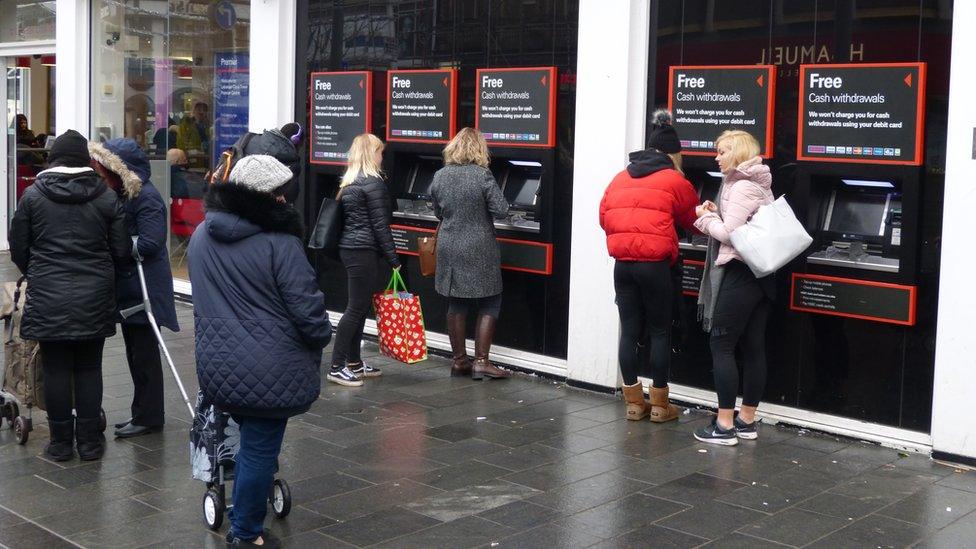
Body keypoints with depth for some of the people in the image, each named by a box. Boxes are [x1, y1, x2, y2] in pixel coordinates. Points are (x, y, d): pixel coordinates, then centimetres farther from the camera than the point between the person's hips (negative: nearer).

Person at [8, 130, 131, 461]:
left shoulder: (33, 195, -2)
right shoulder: (106, 197, -1)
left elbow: (18, 249, 4)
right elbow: (121, 250, 1)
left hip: (48, 297, -1)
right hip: (94, 297, 1)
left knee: (56, 369, 6)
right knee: (89, 368, 8)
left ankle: (61, 442, 14)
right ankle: (90, 441, 14)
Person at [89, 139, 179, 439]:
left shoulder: (146, 198, -17)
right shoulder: (122, 194, 12)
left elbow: (149, 244, -23)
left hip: (144, 288, -10)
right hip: (127, 287, 10)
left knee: (144, 353, -1)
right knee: (136, 352, 16)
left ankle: (149, 416, 8)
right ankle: (144, 412, 26)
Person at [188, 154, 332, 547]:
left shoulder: (201, 236, 7)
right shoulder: (280, 242, -17)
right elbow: (306, 307, -15)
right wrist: (321, 338, 4)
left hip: (216, 365, 7)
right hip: (269, 370, -7)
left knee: (251, 439, 24)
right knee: (260, 449, 6)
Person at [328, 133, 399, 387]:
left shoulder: (350, 182, 15)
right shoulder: (372, 182, -12)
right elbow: (380, 225, -14)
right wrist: (393, 259, -10)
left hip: (349, 249, 9)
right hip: (365, 252, -9)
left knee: (360, 306, 15)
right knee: (357, 308, -6)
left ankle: (354, 362, 21)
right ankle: (337, 367, -4)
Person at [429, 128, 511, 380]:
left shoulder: (440, 176, 2)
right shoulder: (482, 175, -13)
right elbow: (501, 211, -13)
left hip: (449, 248, 5)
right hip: (479, 251, -5)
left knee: (456, 305, 12)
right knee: (489, 305, 5)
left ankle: (459, 360, 18)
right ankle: (481, 361, 2)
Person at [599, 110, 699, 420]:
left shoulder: (620, 179, 13)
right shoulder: (675, 181, 0)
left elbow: (604, 217, 15)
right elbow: (693, 220, 13)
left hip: (623, 264, 4)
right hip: (654, 264, -4)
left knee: (629, 331, 9)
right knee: (660, 333, 6)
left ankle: (634, 403, 16)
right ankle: (659, 405, 13)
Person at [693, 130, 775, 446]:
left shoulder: (742, 186, -13)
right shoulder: (759, 185, 17)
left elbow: (729, 233, -17)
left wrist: (705, 217, -2)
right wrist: (717, 214, 7)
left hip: (739, 274, -9)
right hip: (761, 274, 10)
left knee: (721, 345, -4)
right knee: (753, 348, 10)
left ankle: (725, 425, -3)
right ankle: (747, 421, 16)